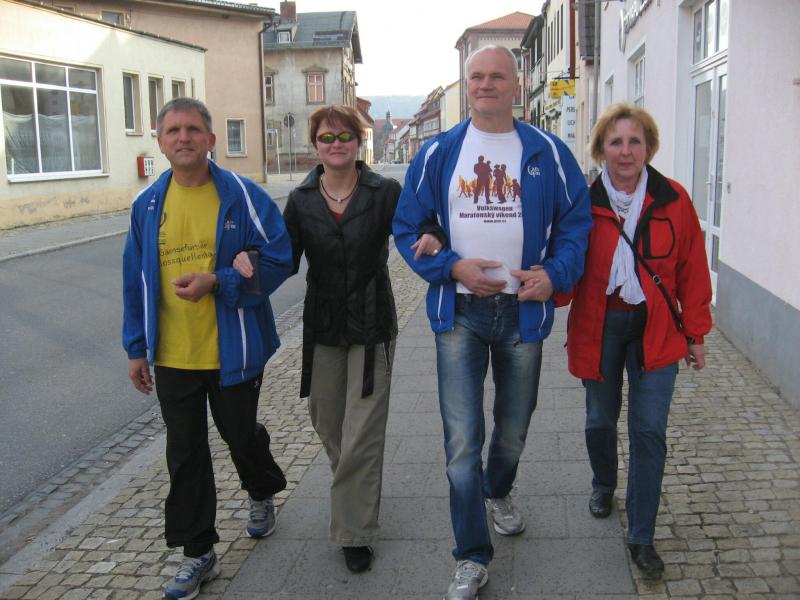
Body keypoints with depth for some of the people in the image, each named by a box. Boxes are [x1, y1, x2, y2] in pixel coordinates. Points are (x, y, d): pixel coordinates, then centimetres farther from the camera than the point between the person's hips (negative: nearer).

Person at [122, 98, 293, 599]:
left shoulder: (243, 195, -9)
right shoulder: (148, 205, 2)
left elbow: (279, 259, -11)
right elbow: (136, 281, 8)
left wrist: (217, 283, -22)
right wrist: (137, 348, 8)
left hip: (233, 350, -3)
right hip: (172, 356, 3)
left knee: (241, 434, 16)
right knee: (185, 453, 9)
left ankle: (262, 494, 49)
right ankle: (198, 553, 23)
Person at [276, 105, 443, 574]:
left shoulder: (385, 192, -6)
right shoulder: (301, 201, 2)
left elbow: (415, 231, -11)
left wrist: (432, 240, -36)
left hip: (372, 327, -3)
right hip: (322, 326, 4)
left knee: (363, 435, -3)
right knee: (328, 425, 17)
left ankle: (355, 533, 11)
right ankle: (356, 506, 44)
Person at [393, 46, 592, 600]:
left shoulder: (547, 153, 1)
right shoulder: (438, 153, 1)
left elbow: (576, 220, 4)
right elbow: (408, 226, 4)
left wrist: (556, 273, -13)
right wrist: (452, 267, -12)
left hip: (523, 310, 1)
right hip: (460, 310, -1)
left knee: (513, 428, 19)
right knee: (462, 440, -5)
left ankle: (499, 493, 51)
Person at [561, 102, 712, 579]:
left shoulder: (673, 199, -4)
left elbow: (692, 270, 1)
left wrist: (696, 333, 3)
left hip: (655, 330, 0)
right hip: (598, 328, 1)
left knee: (650, 432, 0)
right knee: (600, 421, 16)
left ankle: (642, 537, 13)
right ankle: (604, 485, 47)